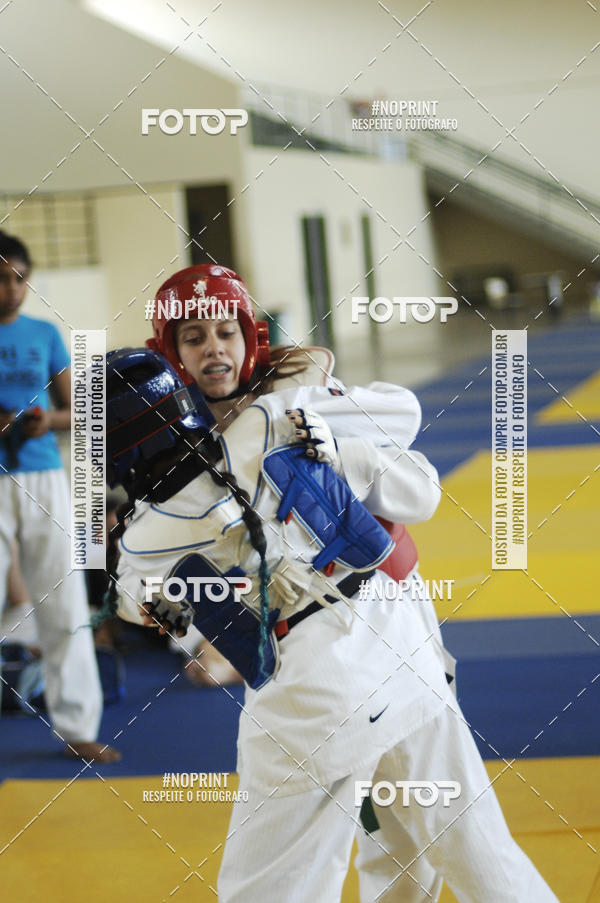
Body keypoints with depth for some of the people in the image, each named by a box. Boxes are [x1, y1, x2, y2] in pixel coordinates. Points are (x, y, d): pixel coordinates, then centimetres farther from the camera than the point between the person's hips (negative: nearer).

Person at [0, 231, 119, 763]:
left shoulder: (45, 335, 8)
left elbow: (74, 410, 12)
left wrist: (49, 419, -10)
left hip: (43, 479, 2)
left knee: (65, 608, 3)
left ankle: (77, 728, 11)